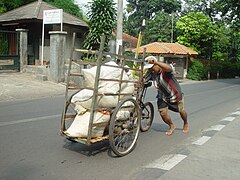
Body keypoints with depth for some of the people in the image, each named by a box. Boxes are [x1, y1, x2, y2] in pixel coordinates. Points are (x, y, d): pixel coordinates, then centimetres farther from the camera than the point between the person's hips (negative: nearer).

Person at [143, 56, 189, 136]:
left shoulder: (164, 70, -32)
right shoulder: (151, 72, -14)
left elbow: (169, 68, -56)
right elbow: (143, 80, -23)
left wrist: (156, 62, -69)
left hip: (175, 94, -4)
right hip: (162, 96, 4)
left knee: (181, 111, 14)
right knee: (163, 113, -7)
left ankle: (186, 124, 48)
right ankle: (171, 126, 25)